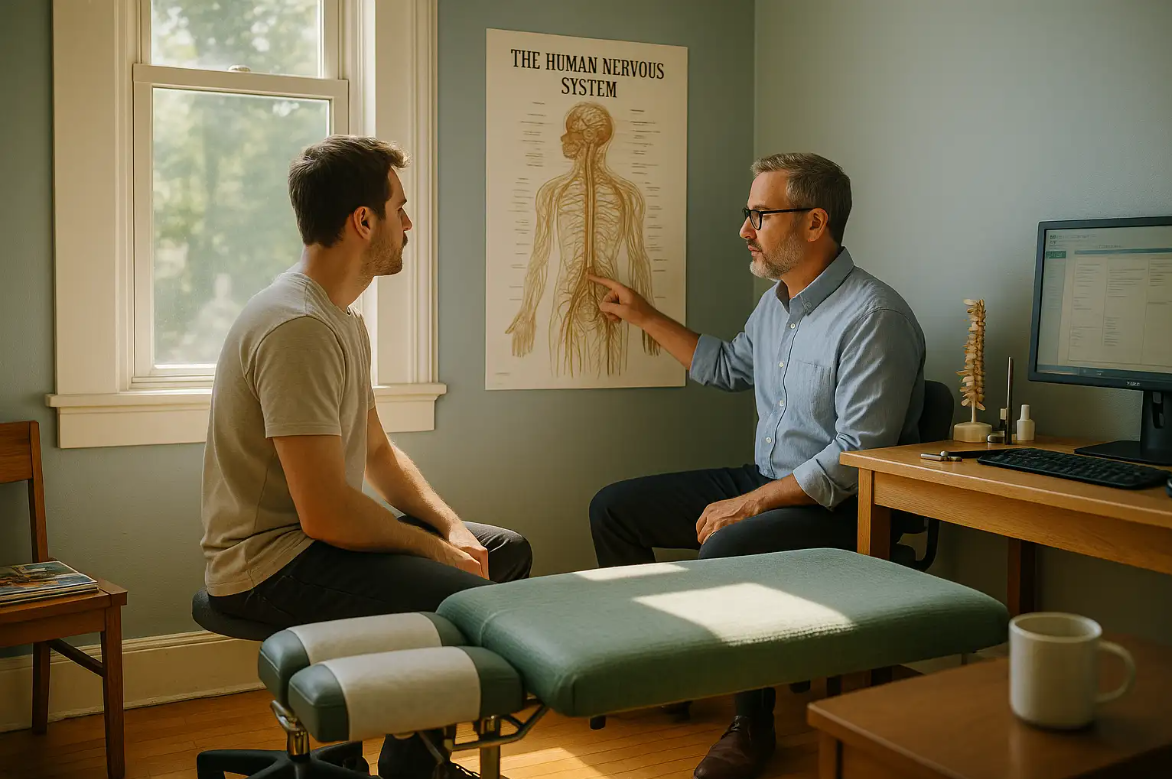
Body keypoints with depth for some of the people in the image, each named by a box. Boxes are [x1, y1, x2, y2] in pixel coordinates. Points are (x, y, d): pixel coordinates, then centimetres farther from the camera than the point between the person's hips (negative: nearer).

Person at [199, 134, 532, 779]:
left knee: (509, 551, 13)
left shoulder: (344, 319, 12)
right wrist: (438, 548, -14)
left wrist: (453, 526, 1)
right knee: (467, 599, -27)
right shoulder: (297, 327, -23)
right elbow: (326, 514, -27)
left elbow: (378, 452, 16)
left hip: (321, 533, 11)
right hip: (268, 563, -11)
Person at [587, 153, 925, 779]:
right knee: (613, 508, 5)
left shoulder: (873, 317, -20)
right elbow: (727, 366, 29)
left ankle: (752, 725, -13)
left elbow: (858, 456, -25)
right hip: (765, 483, 9)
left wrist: (751, 503, -23)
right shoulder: (776, 304, 9)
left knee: (725, 551, -36)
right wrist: (644, 316, 27)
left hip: (841, 509, -9)